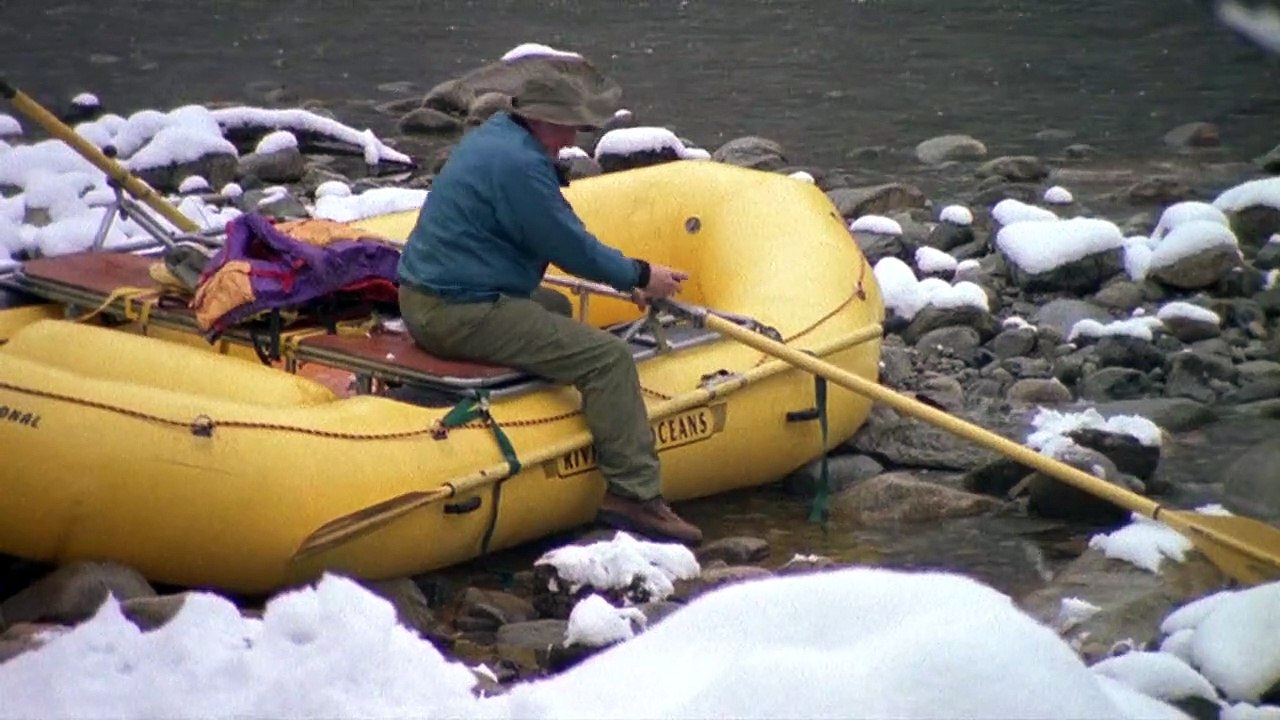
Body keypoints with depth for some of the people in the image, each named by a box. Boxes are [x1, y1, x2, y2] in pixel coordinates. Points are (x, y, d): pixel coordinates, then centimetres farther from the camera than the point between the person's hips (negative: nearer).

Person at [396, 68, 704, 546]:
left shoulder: (495, 135, 16)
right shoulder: (519, 165, -18)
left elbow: (561, 234, 23)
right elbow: (572, 248, -13)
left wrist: (626, 277, 19)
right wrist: (639, 276, 2)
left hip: (424, 299, 11)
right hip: (460, 315, -11)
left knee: (555, 309, 32)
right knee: (609, 358, -13)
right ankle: (635, 495, -11)